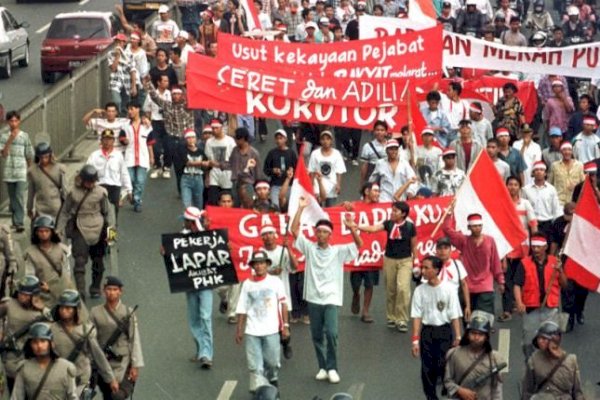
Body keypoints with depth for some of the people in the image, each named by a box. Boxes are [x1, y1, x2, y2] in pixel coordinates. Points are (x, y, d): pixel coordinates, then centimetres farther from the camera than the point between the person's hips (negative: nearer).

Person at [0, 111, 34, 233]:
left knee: (20, 197, -12)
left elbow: (29, 155, 6)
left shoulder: (25, 136, 0)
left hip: (21, 172, -2)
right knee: (12, 199, 11)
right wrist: (10, 140, -19)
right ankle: (15, 221, 22)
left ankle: (19, 223, -17)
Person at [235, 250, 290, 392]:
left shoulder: (275, 282, 1)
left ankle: (273, 387, 30)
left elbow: (283, 304, 1)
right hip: (252, 332, 1)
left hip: (271, 330, -1)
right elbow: (242, 309, 7)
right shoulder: (247, 284, 5)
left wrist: (285, 326, -4)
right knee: (255, 365, -3)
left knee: (272, 362, 7)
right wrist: (239, 330, 5)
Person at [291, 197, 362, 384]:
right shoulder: (309, 248, 4)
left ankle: (332, 368, 0)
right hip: (313, 299, 2)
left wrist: (351, 228, -24)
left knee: (331, 333, -13)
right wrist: (301, 208, -11)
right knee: (316, 335, 8)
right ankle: (323, 367, 21)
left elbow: (359, 244, -7)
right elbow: (294, 230, -4)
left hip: (331, 299, -2)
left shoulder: (338, 251, 2)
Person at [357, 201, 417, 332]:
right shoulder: (388, 223, -3)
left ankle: (402, 320, -6)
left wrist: (416, 262, 2)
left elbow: (414, 246, 0)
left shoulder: (410, 226, -8)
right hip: (389, 260, 3)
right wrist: (356, 227, -32)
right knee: (390, 290, 8)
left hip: (405, 260, -3)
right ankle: (391, 318, 22)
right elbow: (373, 229, -17)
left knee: (403, 288, -14)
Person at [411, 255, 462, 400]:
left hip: (444, 330, -2)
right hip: (427, 331, 3)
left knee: (444, 366, -7)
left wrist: (458, 337, -6)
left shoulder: (449, 289, -8)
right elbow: (417, 316, -1)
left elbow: (454, 316, -5)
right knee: (427, 369, 6)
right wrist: (415, 340, -5)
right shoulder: (420, 290, -2)